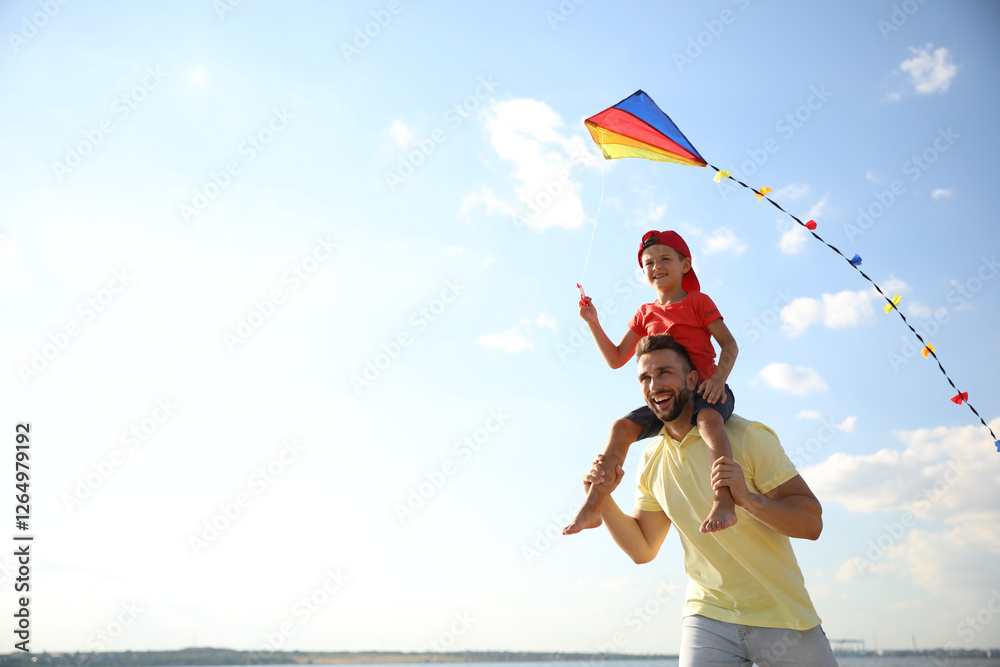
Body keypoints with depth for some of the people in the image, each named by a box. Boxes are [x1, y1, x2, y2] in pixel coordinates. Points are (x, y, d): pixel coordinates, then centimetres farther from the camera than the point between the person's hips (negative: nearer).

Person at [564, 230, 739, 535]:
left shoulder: (698, 301, 4)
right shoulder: (645, 314, 15)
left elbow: (729, 344, -3)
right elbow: (616, 359, 14)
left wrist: (719, 376, -22)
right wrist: (593, 323, 3)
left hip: (705, 391, -4)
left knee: (708, 419, -38)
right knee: (623, 426, -15)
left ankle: (724, 502, -49)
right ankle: (592, 507, -17)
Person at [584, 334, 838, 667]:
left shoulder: (747, 436, -12)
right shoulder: (651, 462, 3)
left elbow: (812, 523, -15)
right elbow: (643, 549, 9)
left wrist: (748, 499, -32)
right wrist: (602, 500, -6)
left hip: (782, 616, -2)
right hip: (708, 617, 3)